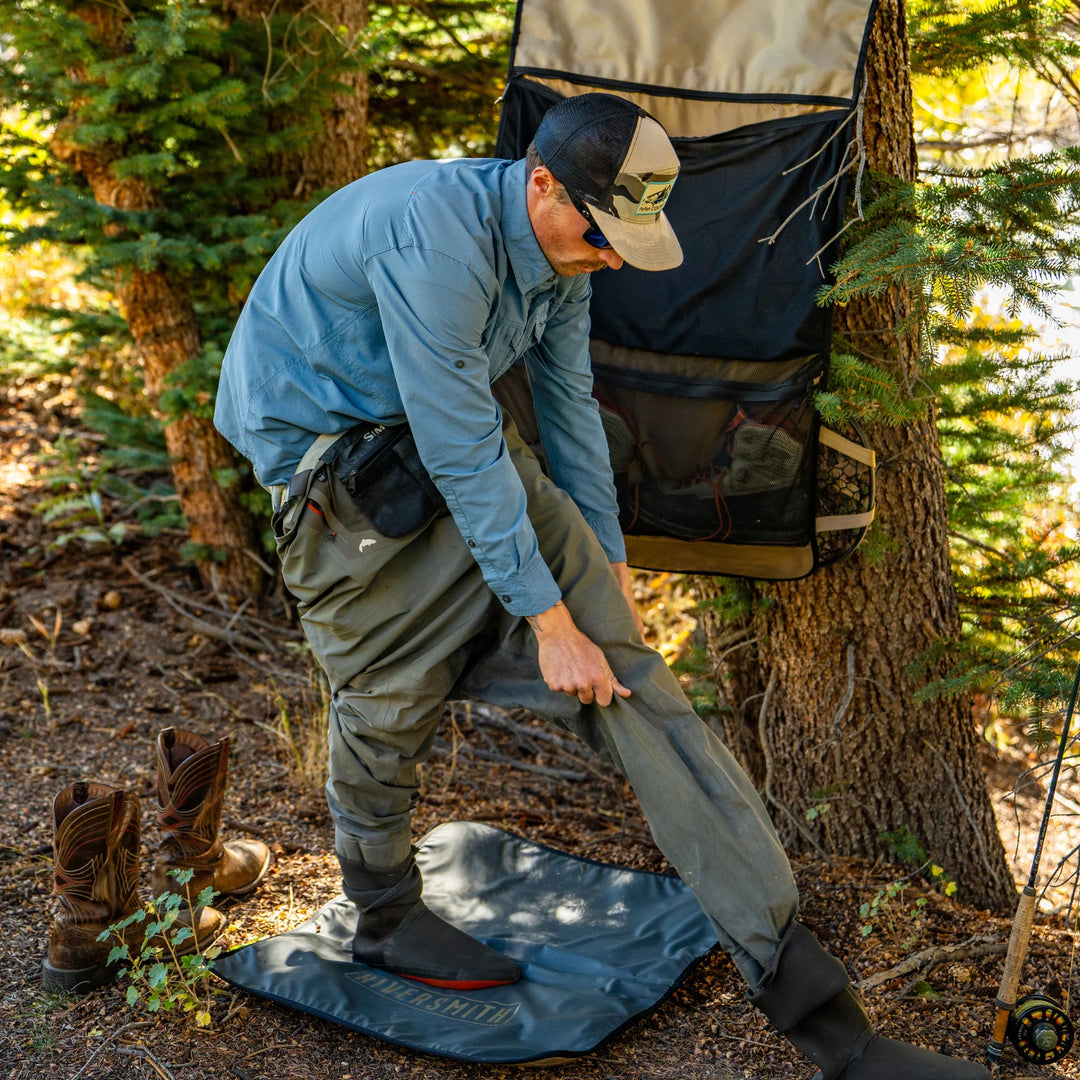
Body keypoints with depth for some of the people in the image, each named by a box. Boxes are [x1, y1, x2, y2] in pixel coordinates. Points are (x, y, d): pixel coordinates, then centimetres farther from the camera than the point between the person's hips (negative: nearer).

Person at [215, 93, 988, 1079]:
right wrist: (548, 619, -22)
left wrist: (604, 560, 22)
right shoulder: (438, 236, -29)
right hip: (333, 454, -6)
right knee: (392, 702, 1)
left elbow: (568, 405, 12)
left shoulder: (563, 248, -1)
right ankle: (386, 920, 34)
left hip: (464, 450, 7)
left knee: (626, 673, -6)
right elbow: (461, 453, -27)